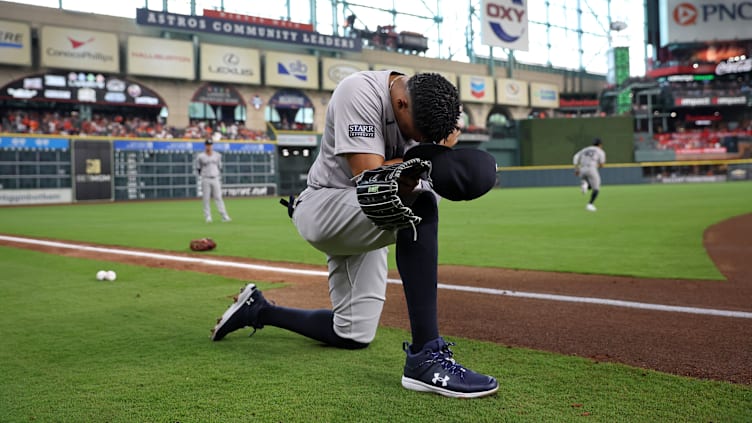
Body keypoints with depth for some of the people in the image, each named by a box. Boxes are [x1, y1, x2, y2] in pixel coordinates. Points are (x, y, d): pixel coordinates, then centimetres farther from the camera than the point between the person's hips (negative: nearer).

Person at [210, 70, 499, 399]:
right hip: (323, 207, -8)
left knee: (353, 335, 6)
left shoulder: (423, 108, -1)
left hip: (362, 220, 8)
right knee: (422, 204, -34)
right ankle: (425, 357, -35)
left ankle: (258, 310, 26)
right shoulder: (361, 92, -23)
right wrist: (430, 156, -25)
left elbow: (402, 185, -7)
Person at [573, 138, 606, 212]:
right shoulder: (601, 151, 10)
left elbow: (576, 157, 12)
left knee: (589, 187, 24)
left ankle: (584, 184, -12)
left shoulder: (585, 149, 25)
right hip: (592, 169, -5)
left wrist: (576, 169, 7)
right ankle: (590, 205, -12)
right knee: (596, 189, 5)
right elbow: (601, 165, 2)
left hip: (582, 170, 5)